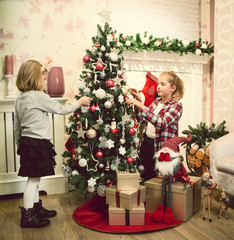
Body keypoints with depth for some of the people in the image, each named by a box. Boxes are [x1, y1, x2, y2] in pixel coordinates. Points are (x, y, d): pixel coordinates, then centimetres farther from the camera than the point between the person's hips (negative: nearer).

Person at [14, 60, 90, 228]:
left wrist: (20, 144, 24)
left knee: (35, 179, 19)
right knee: (33, 180, 0)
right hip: (37, 143, -9)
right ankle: (27, 216, 11)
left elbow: (17, 127, 15)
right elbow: (62, 110, -9)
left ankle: (37, 208, 33)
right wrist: (80, 102, 4)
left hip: (27, 142, 9)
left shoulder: (20, 99, 11)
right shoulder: (39, 96, -15)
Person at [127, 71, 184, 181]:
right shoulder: (157, 101, 9)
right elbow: (142, 119, 11)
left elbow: (162, 123, -29)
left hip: (162, 147, -6)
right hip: (147, 143, 6)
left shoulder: (176, 106, -12)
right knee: (143, 175, 17)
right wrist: (138, 100, -1)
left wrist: (142, 106, -33)